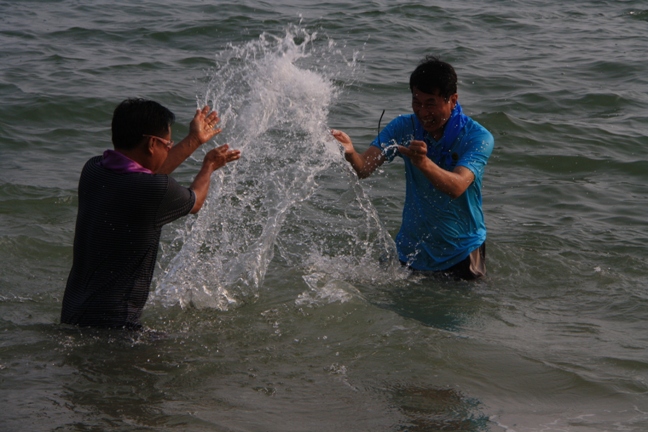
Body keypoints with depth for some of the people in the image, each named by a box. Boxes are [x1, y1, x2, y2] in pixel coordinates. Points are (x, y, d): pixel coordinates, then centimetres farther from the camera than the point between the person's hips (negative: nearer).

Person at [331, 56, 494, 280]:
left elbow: (457, 187, -35)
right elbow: (364, 168, -18)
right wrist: (350, 154, -43)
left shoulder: (477, 137, -19)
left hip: (461, 252, -3)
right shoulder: (404, 127, -8)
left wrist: (424, 163, -55)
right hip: (413, 247, 3)